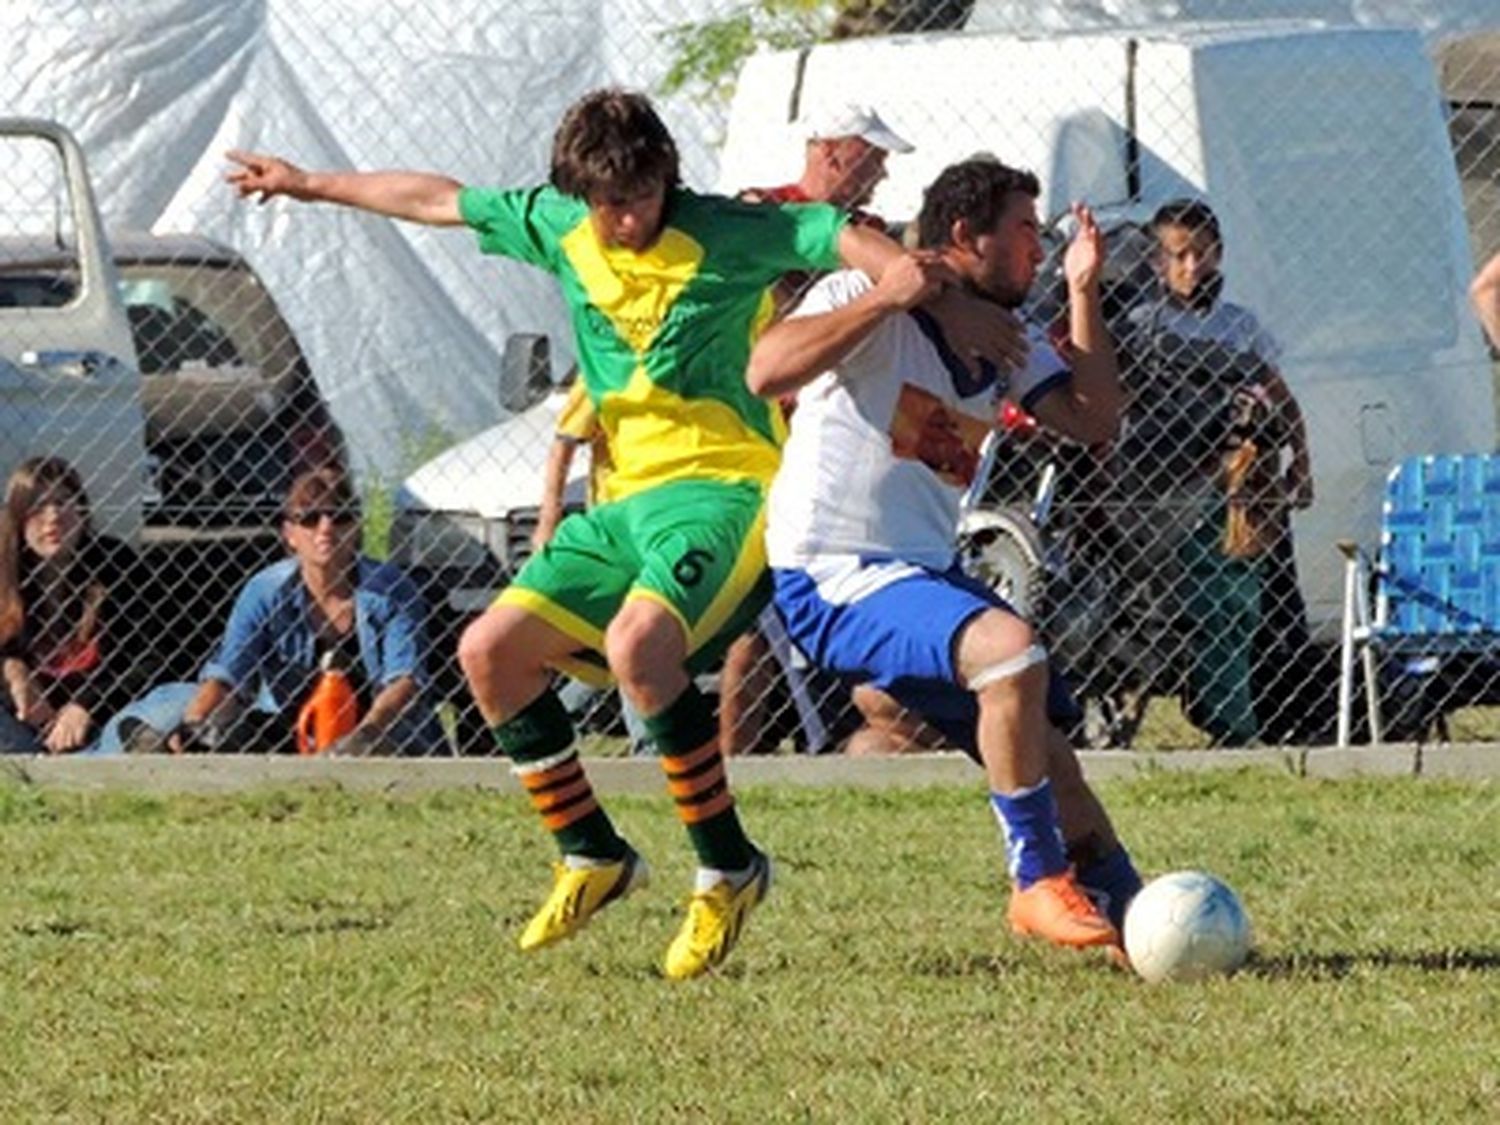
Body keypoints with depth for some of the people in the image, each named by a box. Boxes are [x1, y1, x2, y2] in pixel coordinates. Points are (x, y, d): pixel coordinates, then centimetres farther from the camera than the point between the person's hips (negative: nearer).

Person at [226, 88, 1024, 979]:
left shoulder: (726, 235, -9)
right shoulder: (559, 231, 9)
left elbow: (844, 240, -16)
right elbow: (439, 200, 22)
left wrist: (953, 311, -31)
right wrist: (310, 185, 33)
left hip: (723, 487, -8)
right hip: (628, 502, 8)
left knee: (637, 643, -32)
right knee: (491, 650, 1)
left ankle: (730, 869, -21)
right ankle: (594, 858, 15)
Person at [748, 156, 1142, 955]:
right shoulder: (867, 299, -10)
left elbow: (1093, 419, 6)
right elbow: (767, 371, -26)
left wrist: (1082, 296, 1)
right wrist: (885, 298, -28)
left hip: (929, 574, 9)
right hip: (834, 580, -9)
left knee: (1040, 738, 11)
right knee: (1009, 648, -29)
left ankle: (1131, 915, 25)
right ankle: (1037, 880, -19)